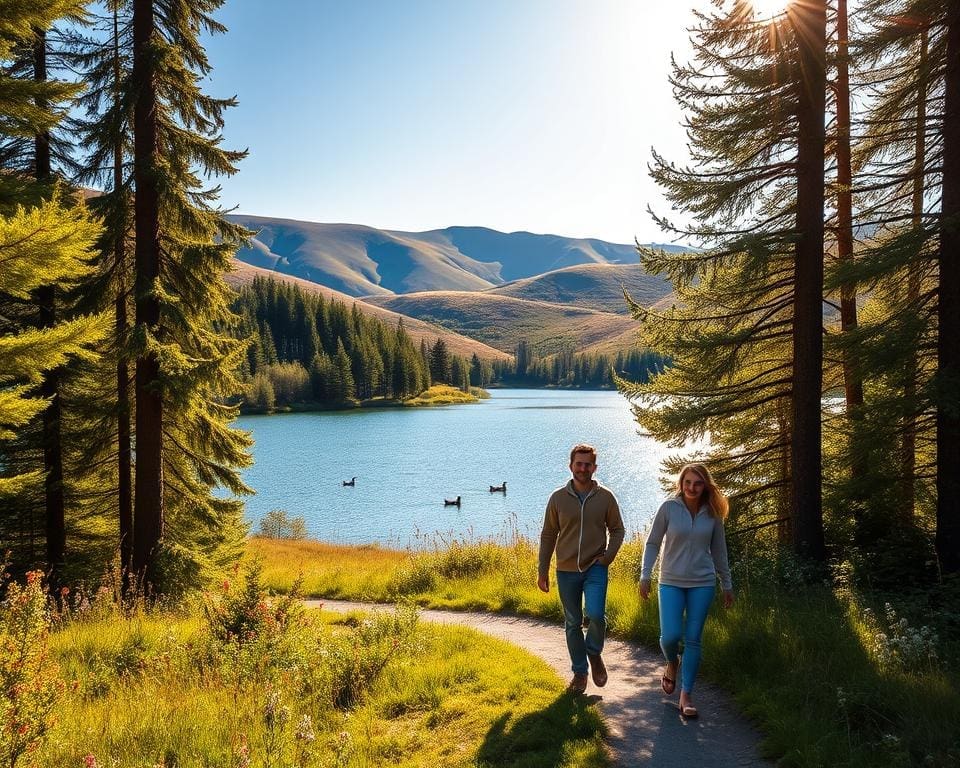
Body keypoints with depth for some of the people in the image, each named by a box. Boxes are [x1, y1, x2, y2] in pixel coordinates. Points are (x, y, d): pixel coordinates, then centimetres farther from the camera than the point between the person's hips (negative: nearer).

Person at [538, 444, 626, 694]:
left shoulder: (606, 497, -2)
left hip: (595, 568, -1)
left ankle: (594, 653, 11)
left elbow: (617, 529, 9)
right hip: (566, 571, 1)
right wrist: (542, 571, 4)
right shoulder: (558, 498, -1)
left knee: (596, 615, -19)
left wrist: (608, 556, -6)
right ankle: (580, 673, 25)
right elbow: (548, 535, 5)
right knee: (572, 624, 9)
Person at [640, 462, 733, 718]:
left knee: (693, 640, 2)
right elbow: (652, 543, -1)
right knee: (670, 635, -9)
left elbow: (718, 550, 10)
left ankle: (686, 695, 14)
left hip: (702, 583, 2)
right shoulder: (669, 507, -7)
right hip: (671, 582, -1)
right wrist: (645, 576, -6)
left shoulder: (713, 513, -1)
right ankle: (672, 665, 26)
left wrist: (727, 584, 13)